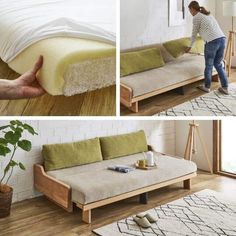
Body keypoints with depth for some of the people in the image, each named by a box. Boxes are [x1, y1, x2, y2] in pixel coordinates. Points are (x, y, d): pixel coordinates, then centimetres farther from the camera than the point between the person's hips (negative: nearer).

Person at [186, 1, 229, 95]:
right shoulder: (208, 14, 26)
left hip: (212, 41, -7)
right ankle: (225, 87, 16)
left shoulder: (196, 17, 2)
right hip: (222, 39, 7)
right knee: (218, 64, 16)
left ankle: (207, 87, 23)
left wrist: (190, 46, 24)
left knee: (209, 65, 9)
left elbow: (194, 34, 9)